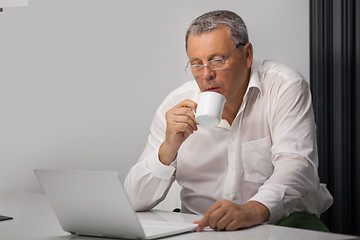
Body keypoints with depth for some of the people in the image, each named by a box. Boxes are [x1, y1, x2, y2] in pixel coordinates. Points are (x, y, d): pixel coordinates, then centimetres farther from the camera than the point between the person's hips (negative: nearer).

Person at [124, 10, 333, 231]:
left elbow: (295, 164, -22)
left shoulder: (285, 87, -7)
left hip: (281, 222, 0)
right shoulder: (176, 108, -1)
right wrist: (169, 148, -22)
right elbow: (136, 200, -3)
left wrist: (254, 209, -42)